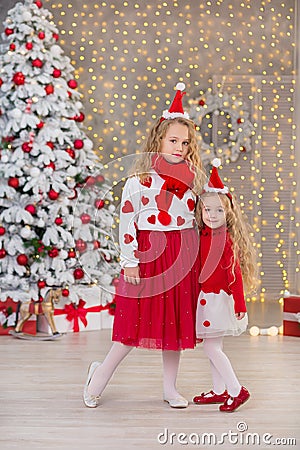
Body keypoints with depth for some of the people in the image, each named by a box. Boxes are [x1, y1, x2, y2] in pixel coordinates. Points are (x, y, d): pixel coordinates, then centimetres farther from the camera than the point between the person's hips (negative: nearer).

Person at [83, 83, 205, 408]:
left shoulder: (192, 177, 8)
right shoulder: (142, 177, -8)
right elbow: (127, 220, -9)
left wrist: (198, 257, 12)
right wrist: (129, 260, -12)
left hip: (184, 256, 5)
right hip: (149, 253, -5)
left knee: (177, 319, 10)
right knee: (139, 319, -2)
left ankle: (170, 388, 23)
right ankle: (102, 372, 18)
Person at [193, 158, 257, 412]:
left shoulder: (227, 240, -15)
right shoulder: (203, 236, 5)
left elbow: (235, 275, -15)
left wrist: (239, 305, -16)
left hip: (220, 298, -7)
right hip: (206, 298, 8)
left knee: (211, 347, -6)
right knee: (213, 347, 13)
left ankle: (237, 390, 3)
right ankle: (220, 391, 24)